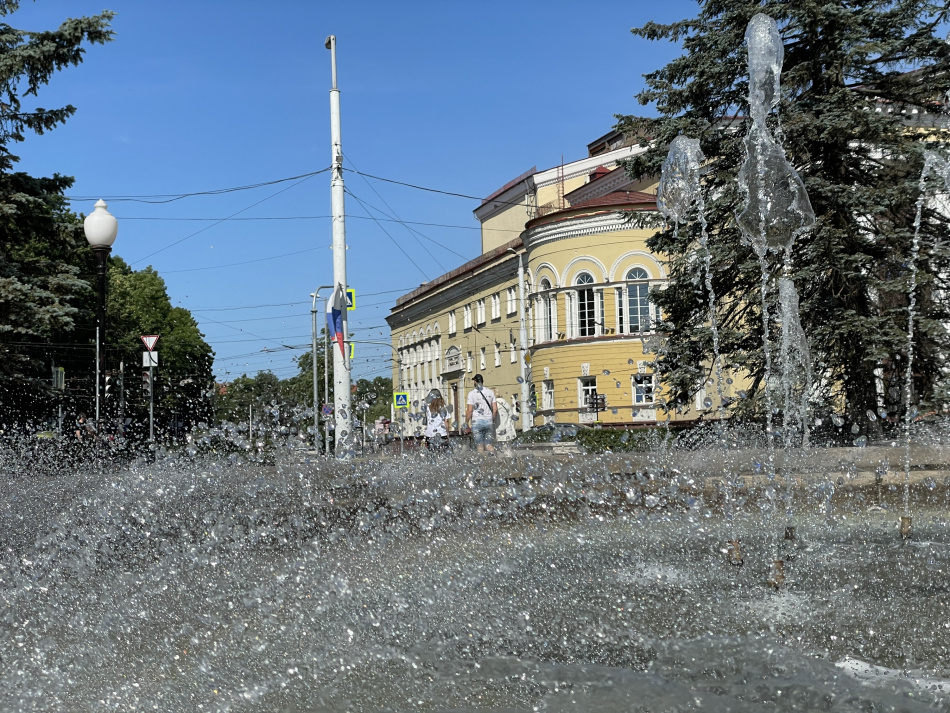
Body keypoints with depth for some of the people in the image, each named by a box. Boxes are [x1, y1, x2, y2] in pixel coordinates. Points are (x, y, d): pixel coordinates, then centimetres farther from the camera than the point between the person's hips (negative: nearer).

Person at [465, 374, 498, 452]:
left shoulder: (472, 393, -5)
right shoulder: (490, 392, 7)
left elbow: (469, 410, -9)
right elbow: (495, 409, 4)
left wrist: (466, 422, 2)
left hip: (477, 421, -3)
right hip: (489, 421, 3)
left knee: (480, 445, -1)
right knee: (489, 445, 5)